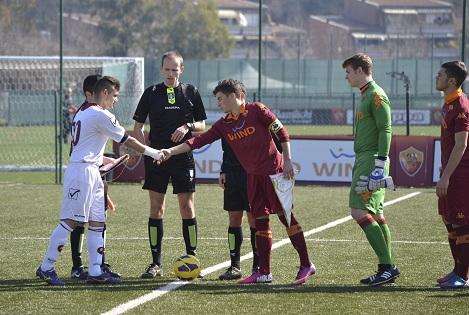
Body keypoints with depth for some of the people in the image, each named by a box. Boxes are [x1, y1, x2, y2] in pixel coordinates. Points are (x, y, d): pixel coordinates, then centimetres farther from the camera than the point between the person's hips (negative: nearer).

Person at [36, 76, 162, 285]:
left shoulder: (82, 113, 19)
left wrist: (113, 161, 29)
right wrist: (151, 152, 4)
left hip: (92, 173, 10)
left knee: (97, 222, 6)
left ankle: (96, 271, 4)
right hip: (82, 171, -10)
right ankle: (46, 267, -6)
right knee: (70, 221, -9)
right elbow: (127, 141, -6)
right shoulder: (101, 115, -10)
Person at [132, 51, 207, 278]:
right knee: (156, 208, 1)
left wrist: (188, 127, -9)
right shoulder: (152, 93, 6)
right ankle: (156, 263, 5)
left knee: (187, 207, -2)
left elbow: (202, 125, 12)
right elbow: (137, 128, 8)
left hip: (183, 157, 0)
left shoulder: (191, 92, 7)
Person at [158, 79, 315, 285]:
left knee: (286, 216, -5)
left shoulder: (256, 110, -7)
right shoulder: (223, 125, 8)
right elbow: (199, 141, 1)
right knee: (260, 221, 5)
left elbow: (282, 133, -5)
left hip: (275, 171, -6)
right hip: (253, 176, 6)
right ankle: (264, 272, 8)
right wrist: (170, 151, -8)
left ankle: (306, 265, 1)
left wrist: (287, 161, -10)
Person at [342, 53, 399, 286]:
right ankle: (387, 268, 8)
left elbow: (385, 130, -17)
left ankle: (387, 265, -15)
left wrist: (379, 165, -22)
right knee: (375, 215, 8)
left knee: (359, 211, -14)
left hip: (371, 161, -10)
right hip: (363, 161, 10)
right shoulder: (365, 95, 20)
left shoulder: (376, 95, -10)